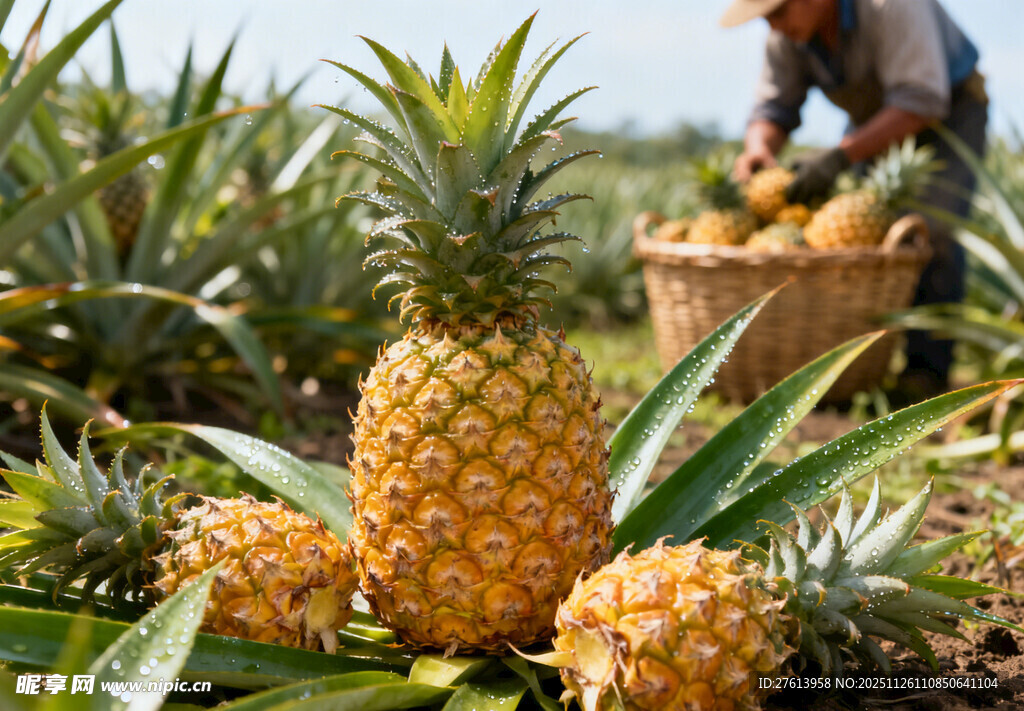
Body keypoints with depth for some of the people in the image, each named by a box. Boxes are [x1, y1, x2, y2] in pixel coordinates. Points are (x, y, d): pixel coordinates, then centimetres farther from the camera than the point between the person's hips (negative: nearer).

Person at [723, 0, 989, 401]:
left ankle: (925, 371, -18)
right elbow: (773, 110, -10)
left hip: (951, 110, -6)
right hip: (876, 119, 6)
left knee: (932, 230, -22)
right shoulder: (785, 37, -14)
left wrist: (839, 157, -45)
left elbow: (921, 103, -37)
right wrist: (758, 151, -33)